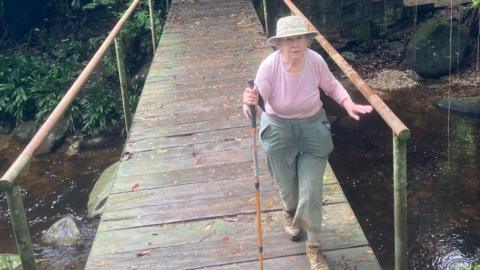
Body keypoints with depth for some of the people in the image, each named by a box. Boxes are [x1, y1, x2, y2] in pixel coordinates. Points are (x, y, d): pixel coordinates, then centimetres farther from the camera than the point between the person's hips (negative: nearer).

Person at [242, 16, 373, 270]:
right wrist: (249, 101, -45)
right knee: (287, 186, 18)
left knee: (312, 192, 0)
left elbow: (332, 86, 0)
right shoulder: (269, 66, -23)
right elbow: (257, 98, -22)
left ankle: (313, 246, 21)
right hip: (279, 130, 0)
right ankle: (291, 213, 57)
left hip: (313, 127, 1)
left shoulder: (315, 61, -18)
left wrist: (348, 103, -17)